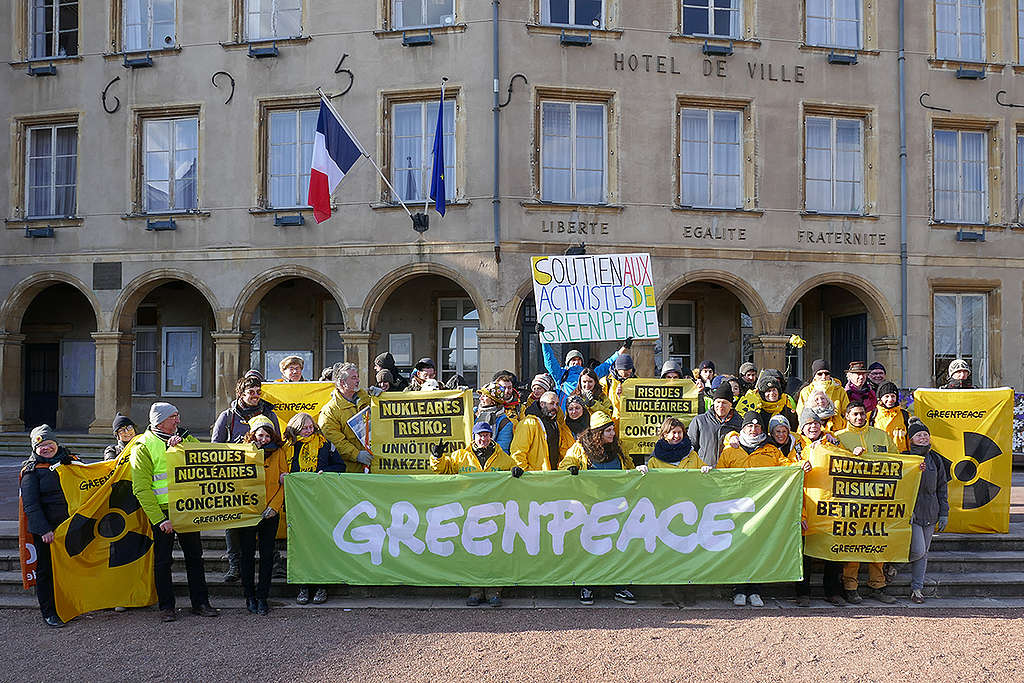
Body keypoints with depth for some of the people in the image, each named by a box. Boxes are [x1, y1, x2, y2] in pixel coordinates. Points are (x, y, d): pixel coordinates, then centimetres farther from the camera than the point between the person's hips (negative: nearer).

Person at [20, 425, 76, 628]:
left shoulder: (70, 462, 9)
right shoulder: (32, 471, -4)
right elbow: (30, 505, -10)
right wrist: (44, 530, -18)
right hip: (45, 529, -4)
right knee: (46, 569, 2)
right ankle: (49, 612, 13)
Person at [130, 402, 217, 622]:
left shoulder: (183, 437, 9)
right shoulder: (144, 447, -8)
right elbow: (141, 489, -13)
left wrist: (182, 443, -21)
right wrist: (159, 519, -19)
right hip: (162, 512, -5)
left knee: (195, 556, 10)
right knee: (162, 560, 5)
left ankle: (200, 602, 20)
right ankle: (166, 606, 17)